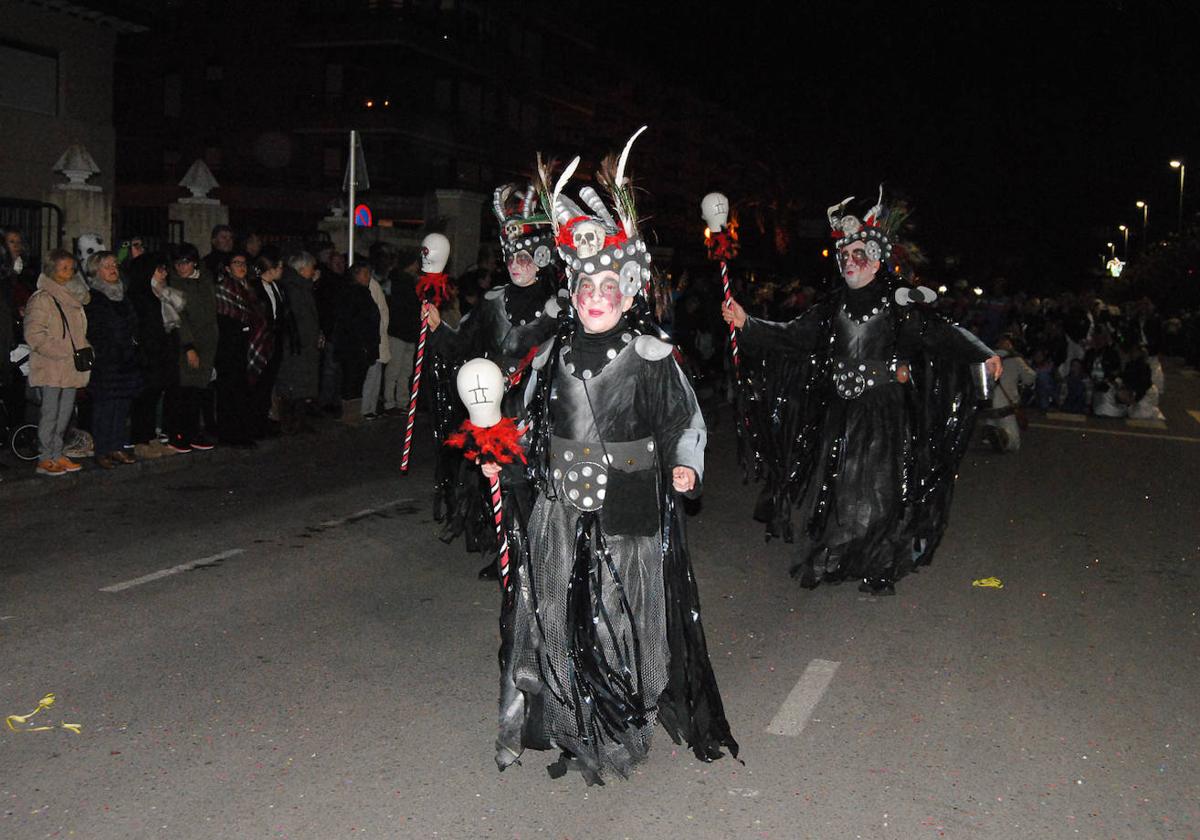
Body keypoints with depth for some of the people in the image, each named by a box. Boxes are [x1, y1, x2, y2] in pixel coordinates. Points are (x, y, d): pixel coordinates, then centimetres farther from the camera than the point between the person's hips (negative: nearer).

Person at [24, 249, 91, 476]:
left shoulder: (75, 297, 15)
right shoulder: (41, 299, -9)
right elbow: (34, 335, -15)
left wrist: (85, 350, 5)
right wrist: (64, 353, -18)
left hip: (72, 367, 7)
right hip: (51, 367, -7)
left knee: (65, 412, 11)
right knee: (50, 413, -4)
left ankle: (57, 455, 20)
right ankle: (44, 459, 3)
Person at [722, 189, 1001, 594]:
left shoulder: (900, 303, -5)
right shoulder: (834, 307, 9)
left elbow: (941, 334, -11)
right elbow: (792, 335, 9)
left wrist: (982, 355, -23)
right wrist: (746, 324, 0)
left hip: (885, 412, -4)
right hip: (839, 413, 4)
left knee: (880, 489, -1)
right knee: (834, 485, 9)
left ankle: (881, 568, 15)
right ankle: (827, 560, 24)